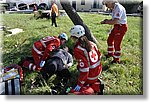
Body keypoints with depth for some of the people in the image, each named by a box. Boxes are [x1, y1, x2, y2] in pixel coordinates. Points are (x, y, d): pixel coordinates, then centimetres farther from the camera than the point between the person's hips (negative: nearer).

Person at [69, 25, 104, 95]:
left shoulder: (77, 50, -23)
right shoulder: (91, 43, -1)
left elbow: (84, 69, -25)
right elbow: (99, 56, 11)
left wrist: (80, 84, -14)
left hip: (90, 76, -8)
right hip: (98, 71, 8)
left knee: (74, 91, 11)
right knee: (79, 67, 30)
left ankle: (96, 88, -7)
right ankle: (96, 82, 18)